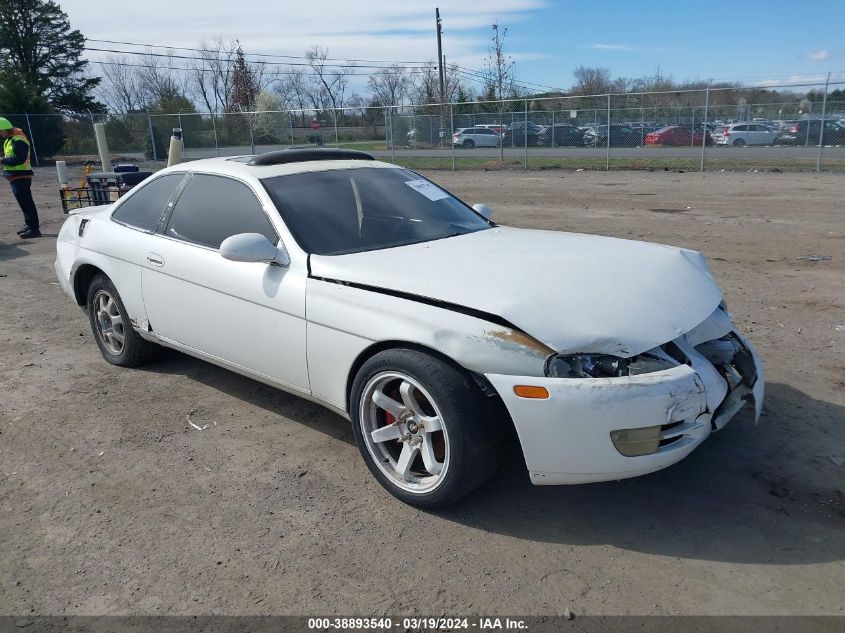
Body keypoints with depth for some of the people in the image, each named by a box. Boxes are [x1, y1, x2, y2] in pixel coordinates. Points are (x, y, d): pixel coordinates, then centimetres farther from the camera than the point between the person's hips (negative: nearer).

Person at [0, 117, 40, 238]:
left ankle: (34, 229, -10)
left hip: (21, 176, -10)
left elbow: (19, 158, -24)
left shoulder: (18, 140, -16)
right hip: (15, 176, 10)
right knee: (23, 201, 16)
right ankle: (30, 224, 26)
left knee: (26, 202, -10)